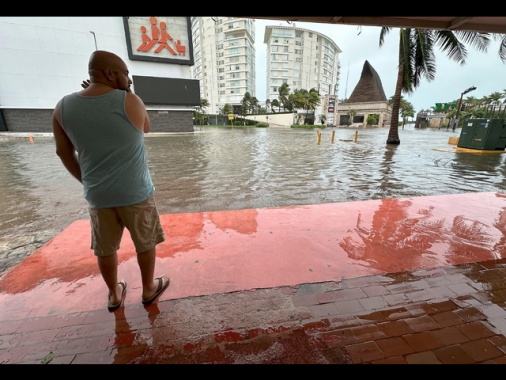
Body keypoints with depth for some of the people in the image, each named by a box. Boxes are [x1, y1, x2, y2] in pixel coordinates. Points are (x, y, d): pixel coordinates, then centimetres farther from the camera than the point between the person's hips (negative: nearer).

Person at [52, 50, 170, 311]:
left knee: (105, 248, 20)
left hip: (97, 195, 4)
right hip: (136, 192, -3)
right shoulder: (130, 101, -11)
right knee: (146, 243, 16)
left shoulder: (63, 107, 1)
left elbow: (64, 152, 8)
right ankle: (149, 289, 34)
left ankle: (114, 294, 39)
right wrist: (120, 95, 7)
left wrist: (87, 182, 19)